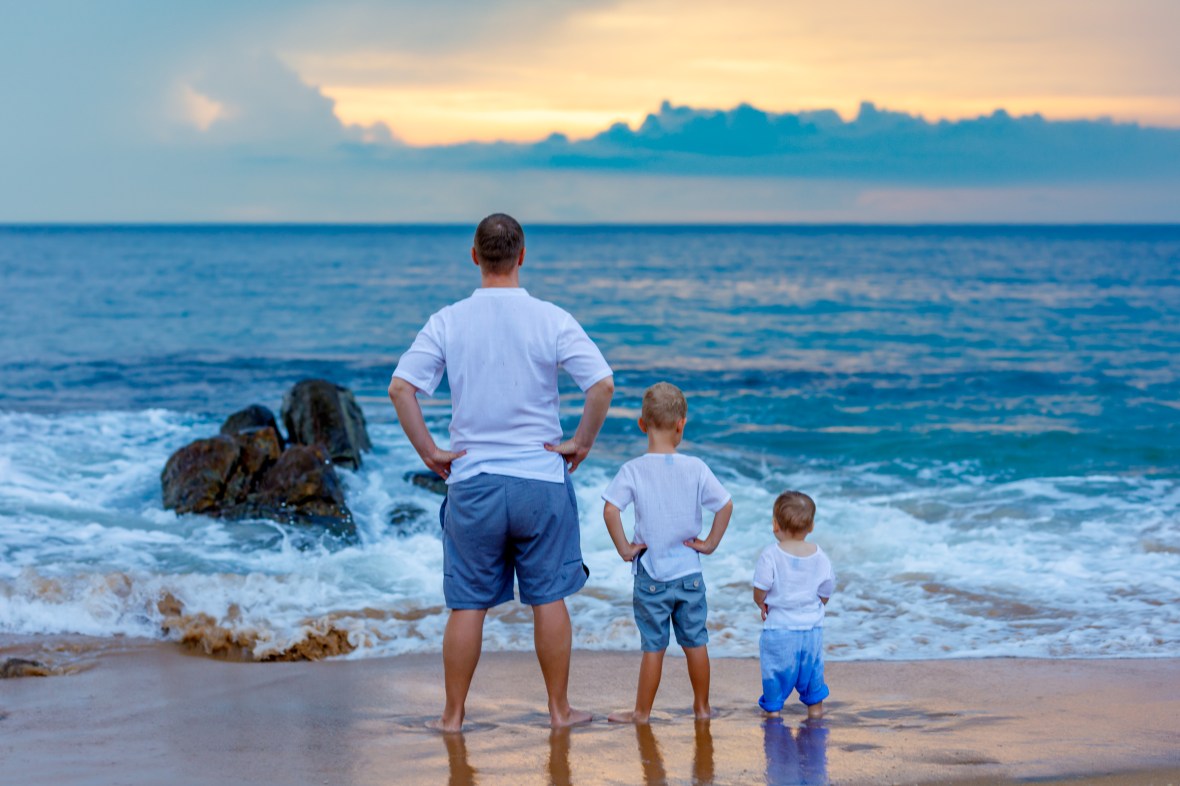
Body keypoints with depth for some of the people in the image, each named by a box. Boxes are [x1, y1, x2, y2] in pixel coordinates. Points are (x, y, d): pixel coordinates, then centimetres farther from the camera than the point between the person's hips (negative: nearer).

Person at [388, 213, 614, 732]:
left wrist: (429, 452, -1)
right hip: (542, 479, -1)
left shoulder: (448, 322, -2)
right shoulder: (551, 320, -6)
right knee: (549, 598, 9)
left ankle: (453, 714, 15)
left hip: (472, 481, 1)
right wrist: (582, 442, -2)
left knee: (467, 604, 8)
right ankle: (559, 709, 17)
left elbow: (401, 387, -8)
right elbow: (602, 384, -13)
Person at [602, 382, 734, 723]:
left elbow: (611, 510, -22)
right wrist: (711, 542, 5)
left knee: (653, 646, 6)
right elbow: (726, 505, -6)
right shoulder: (695, 468, -6)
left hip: (650, 575, -1)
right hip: (689, 572, 2)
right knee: (696, 642, 13)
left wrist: (624, 548, -11)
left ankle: (642, 712, 13)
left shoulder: (633, 470, -11)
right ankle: (702, 706, 23)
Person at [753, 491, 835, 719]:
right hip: (812, 627, 3)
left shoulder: (770, 555, -15)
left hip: (779, 627, -3)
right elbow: (825, 595, 4)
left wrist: (763, 605, 9)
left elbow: (759, 593, -13)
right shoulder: (820, 557, -4)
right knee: (812, 667, 20)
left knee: (775, 670, 11)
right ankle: (815, 705, 30)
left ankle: (772, 707, 18)